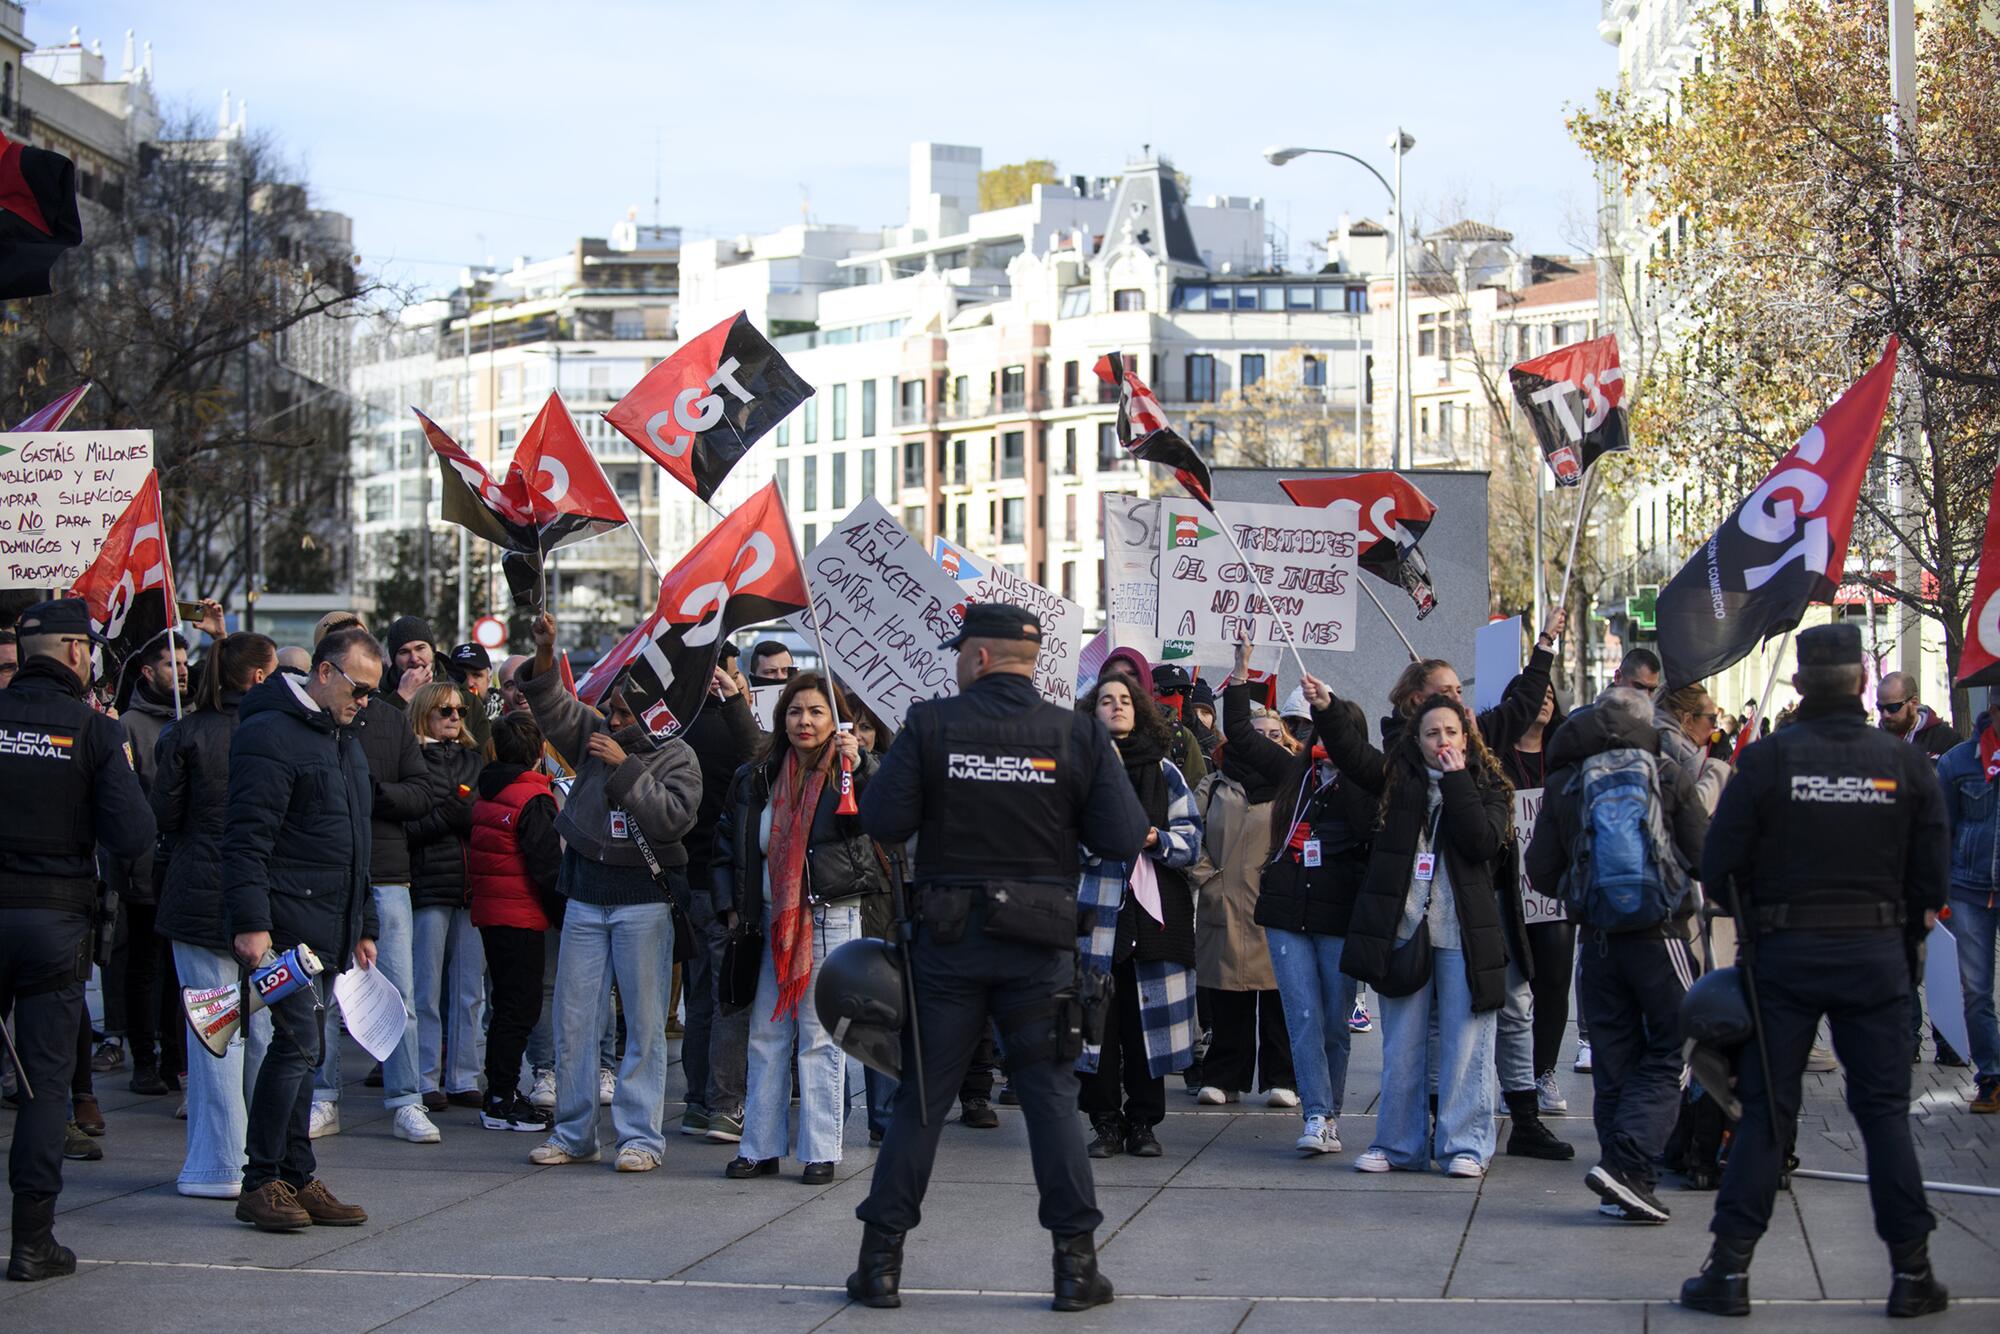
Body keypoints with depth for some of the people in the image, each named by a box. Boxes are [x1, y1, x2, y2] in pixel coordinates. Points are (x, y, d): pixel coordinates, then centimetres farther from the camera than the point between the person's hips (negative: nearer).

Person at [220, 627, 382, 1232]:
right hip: (285, 923, -9)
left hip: (327, 928, 9)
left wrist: (364, 926, 26)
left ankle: (297, 1180, 14)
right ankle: (260, 1183, -6)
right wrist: (250, 923, -23)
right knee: (298, 1042, -12)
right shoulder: (270, 735, -10)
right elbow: (246, 839, -17)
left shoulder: (345, 742, 20)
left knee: (301, 1048, 11)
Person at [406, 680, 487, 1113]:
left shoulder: (474, 760, 16)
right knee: (428, 988, 0)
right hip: (429, 885, -6)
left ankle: (463, 1079, 14)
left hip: (472, 884, 6)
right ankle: (425, 1081, 6)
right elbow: (400, 827, -9)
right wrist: (446, 817, -17)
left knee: (470, 989, 7)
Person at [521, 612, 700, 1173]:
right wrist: (545, 653, -19)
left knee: (644, 1021, -1)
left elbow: (674, 815, -18)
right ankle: (574, 1133, 14)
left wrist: (626, 768, -19)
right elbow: (551, 706, -2)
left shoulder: (676, 757, -4)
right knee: (572, 1018, 6)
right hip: (585, 895, 4)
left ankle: (640, 1136, 4)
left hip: (643, 900, -4)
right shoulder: (595, 733, 8)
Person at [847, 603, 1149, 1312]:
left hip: (947, 938, 0)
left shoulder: (930, 725, -6)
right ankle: (1076, 1263, 7)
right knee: (1050, 1095, 8)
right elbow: (1124, 839, -7)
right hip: (1040, 941, 0)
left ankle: (881, 1262, 10)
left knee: (920, 1097, 7)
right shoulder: (1080, 734, -4)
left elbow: (882, 821, -10)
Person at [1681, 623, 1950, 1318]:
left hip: (1786, 953, -1)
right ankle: (1911, 1272, 10)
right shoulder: (1907, 763, -3)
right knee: (1884, 1109, 8)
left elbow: (1719, 869, -6)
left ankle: (1730, 1268, 5)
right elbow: (1931, 877, 0)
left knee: (1765, 1109, 5)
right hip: (1877, 956, 1)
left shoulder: (1767, 759, -8)